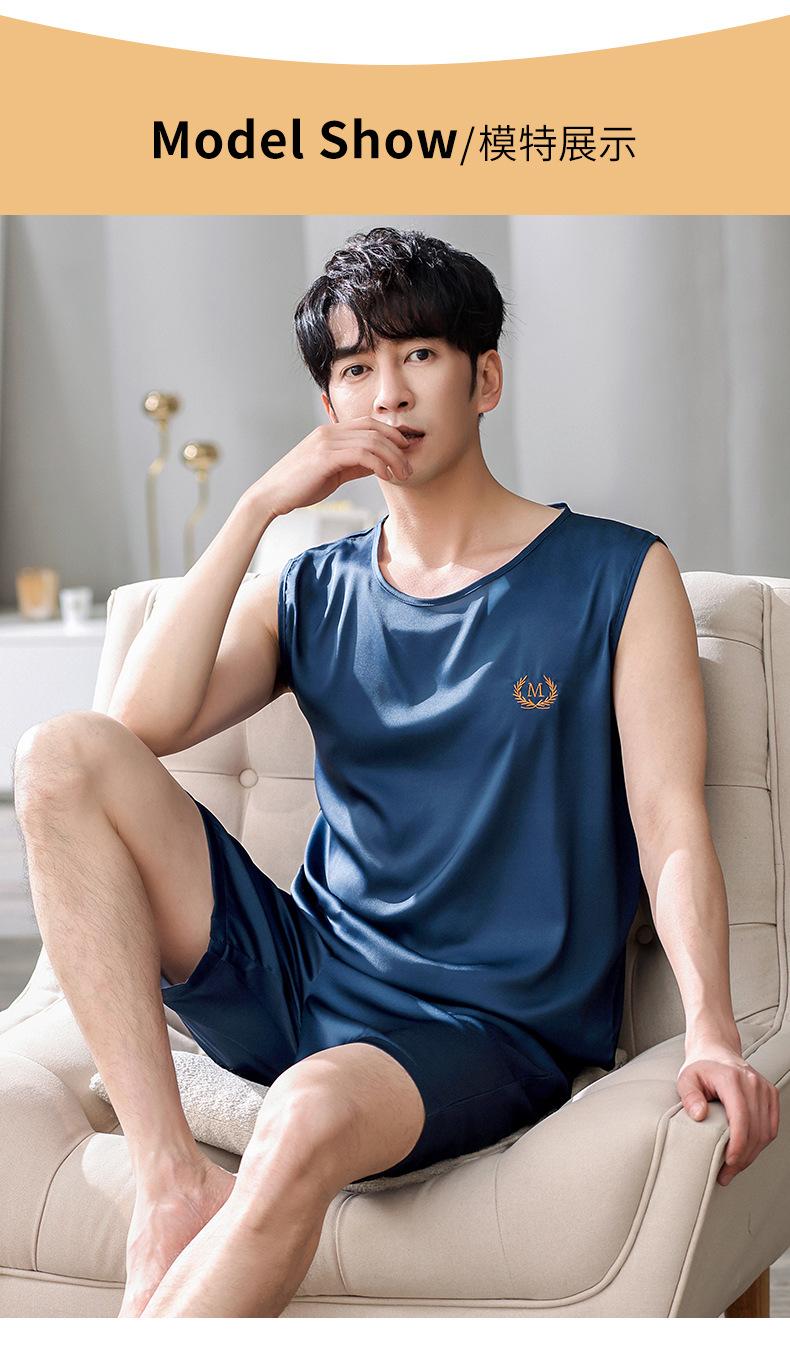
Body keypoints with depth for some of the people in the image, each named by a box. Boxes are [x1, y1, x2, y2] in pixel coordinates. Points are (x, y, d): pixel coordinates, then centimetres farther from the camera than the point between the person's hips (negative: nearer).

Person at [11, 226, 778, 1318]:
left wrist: (712, 1032, -23)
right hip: (297, 982, 5)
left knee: (314, 1112, -39)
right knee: (64, 757, -16)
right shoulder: (310, 594, 12)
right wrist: (259, 504, -7)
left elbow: (671, 821, -7)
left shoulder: (618, 577, 3)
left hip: (488, 1029, -4)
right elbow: (145, 724, -5)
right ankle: (171, 1179, -22)